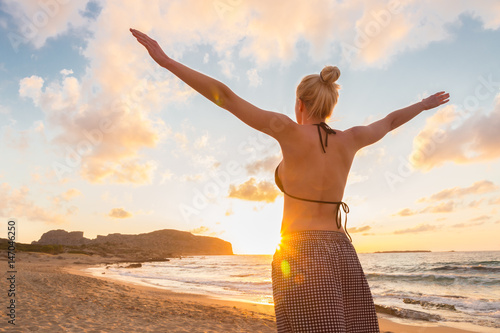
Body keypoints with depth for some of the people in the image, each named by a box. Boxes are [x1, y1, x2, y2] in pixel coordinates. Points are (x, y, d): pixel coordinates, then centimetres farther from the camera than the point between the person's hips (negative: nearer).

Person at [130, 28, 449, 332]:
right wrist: (425, 104, 47)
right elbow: (390, 121, 27)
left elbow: (225, 96, -10)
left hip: (300, 260, -5)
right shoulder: (350, 140, 8)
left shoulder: (291, 131, -7)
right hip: (343, 258, 6)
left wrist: (166, 60, -6)